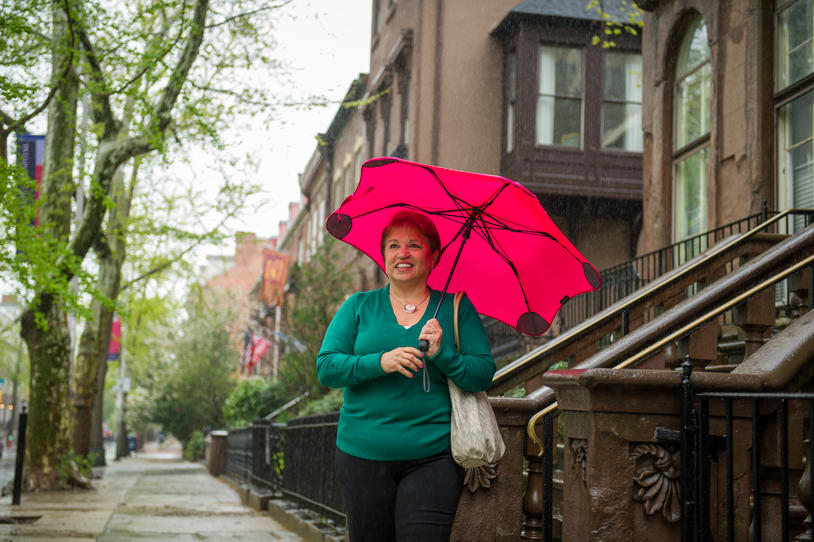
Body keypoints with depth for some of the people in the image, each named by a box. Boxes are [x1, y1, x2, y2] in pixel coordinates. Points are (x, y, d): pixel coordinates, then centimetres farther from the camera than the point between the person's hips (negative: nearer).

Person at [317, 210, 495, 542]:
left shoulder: (456, 308, 8)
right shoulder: (359, 306, 10)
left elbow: (484, 375, 1)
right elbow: (325, 368, 0)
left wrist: (441, 354, -16)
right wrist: (380, 362, -16)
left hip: (433, 457, -1)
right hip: (364, 454, 2)